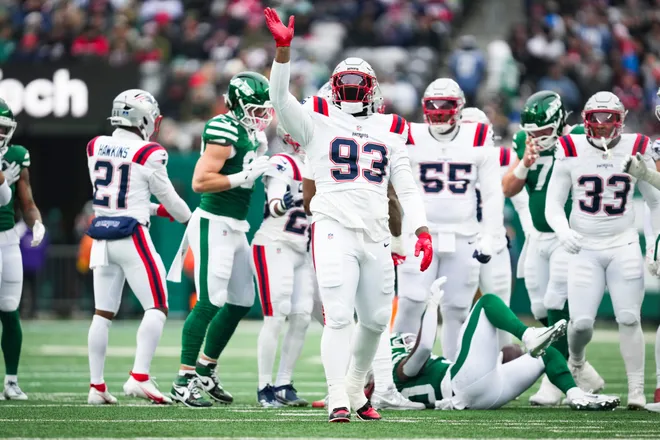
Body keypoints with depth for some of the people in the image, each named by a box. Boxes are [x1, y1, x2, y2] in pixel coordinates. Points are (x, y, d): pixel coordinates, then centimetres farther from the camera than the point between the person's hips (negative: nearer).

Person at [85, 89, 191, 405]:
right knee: (157, 309, 0)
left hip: (102, 236, 6)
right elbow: (169, 200, 1)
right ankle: (139, 378, -13)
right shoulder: (148, 154, -11)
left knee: (103, 313, 12)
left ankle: (96, 386, 12)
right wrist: (189, 219, 22)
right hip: (132, 237, -6)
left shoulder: (95, 148, 5)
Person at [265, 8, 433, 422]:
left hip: (376, 236, 4)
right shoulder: (317, 122, 5)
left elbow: (406, 186, 14)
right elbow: (280, 98, -11)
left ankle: (356, 390, 27)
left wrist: (422, 230, 3)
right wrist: (283, 49, -24)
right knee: (339, 316, -13)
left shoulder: (390, 129, 15)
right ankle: (337, 400, -10)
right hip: (334, 229, -4)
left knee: (375, 320, 8)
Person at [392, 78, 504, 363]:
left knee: (456, 310, 2)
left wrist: (490, 237, 0)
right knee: (410, 304, -11)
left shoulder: (479, 140, 0)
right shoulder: (411, 140, -1)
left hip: (462, 239, 1)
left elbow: (492, 195, 5)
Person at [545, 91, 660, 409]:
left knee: (629, 318, -9)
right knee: (581, 322, -7)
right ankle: (575, 363, 27)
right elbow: (553, 205, 1)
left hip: (624, 246, 0)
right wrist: (563, 231, -20)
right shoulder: (571, 152, -3)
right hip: (584, 248, 0)